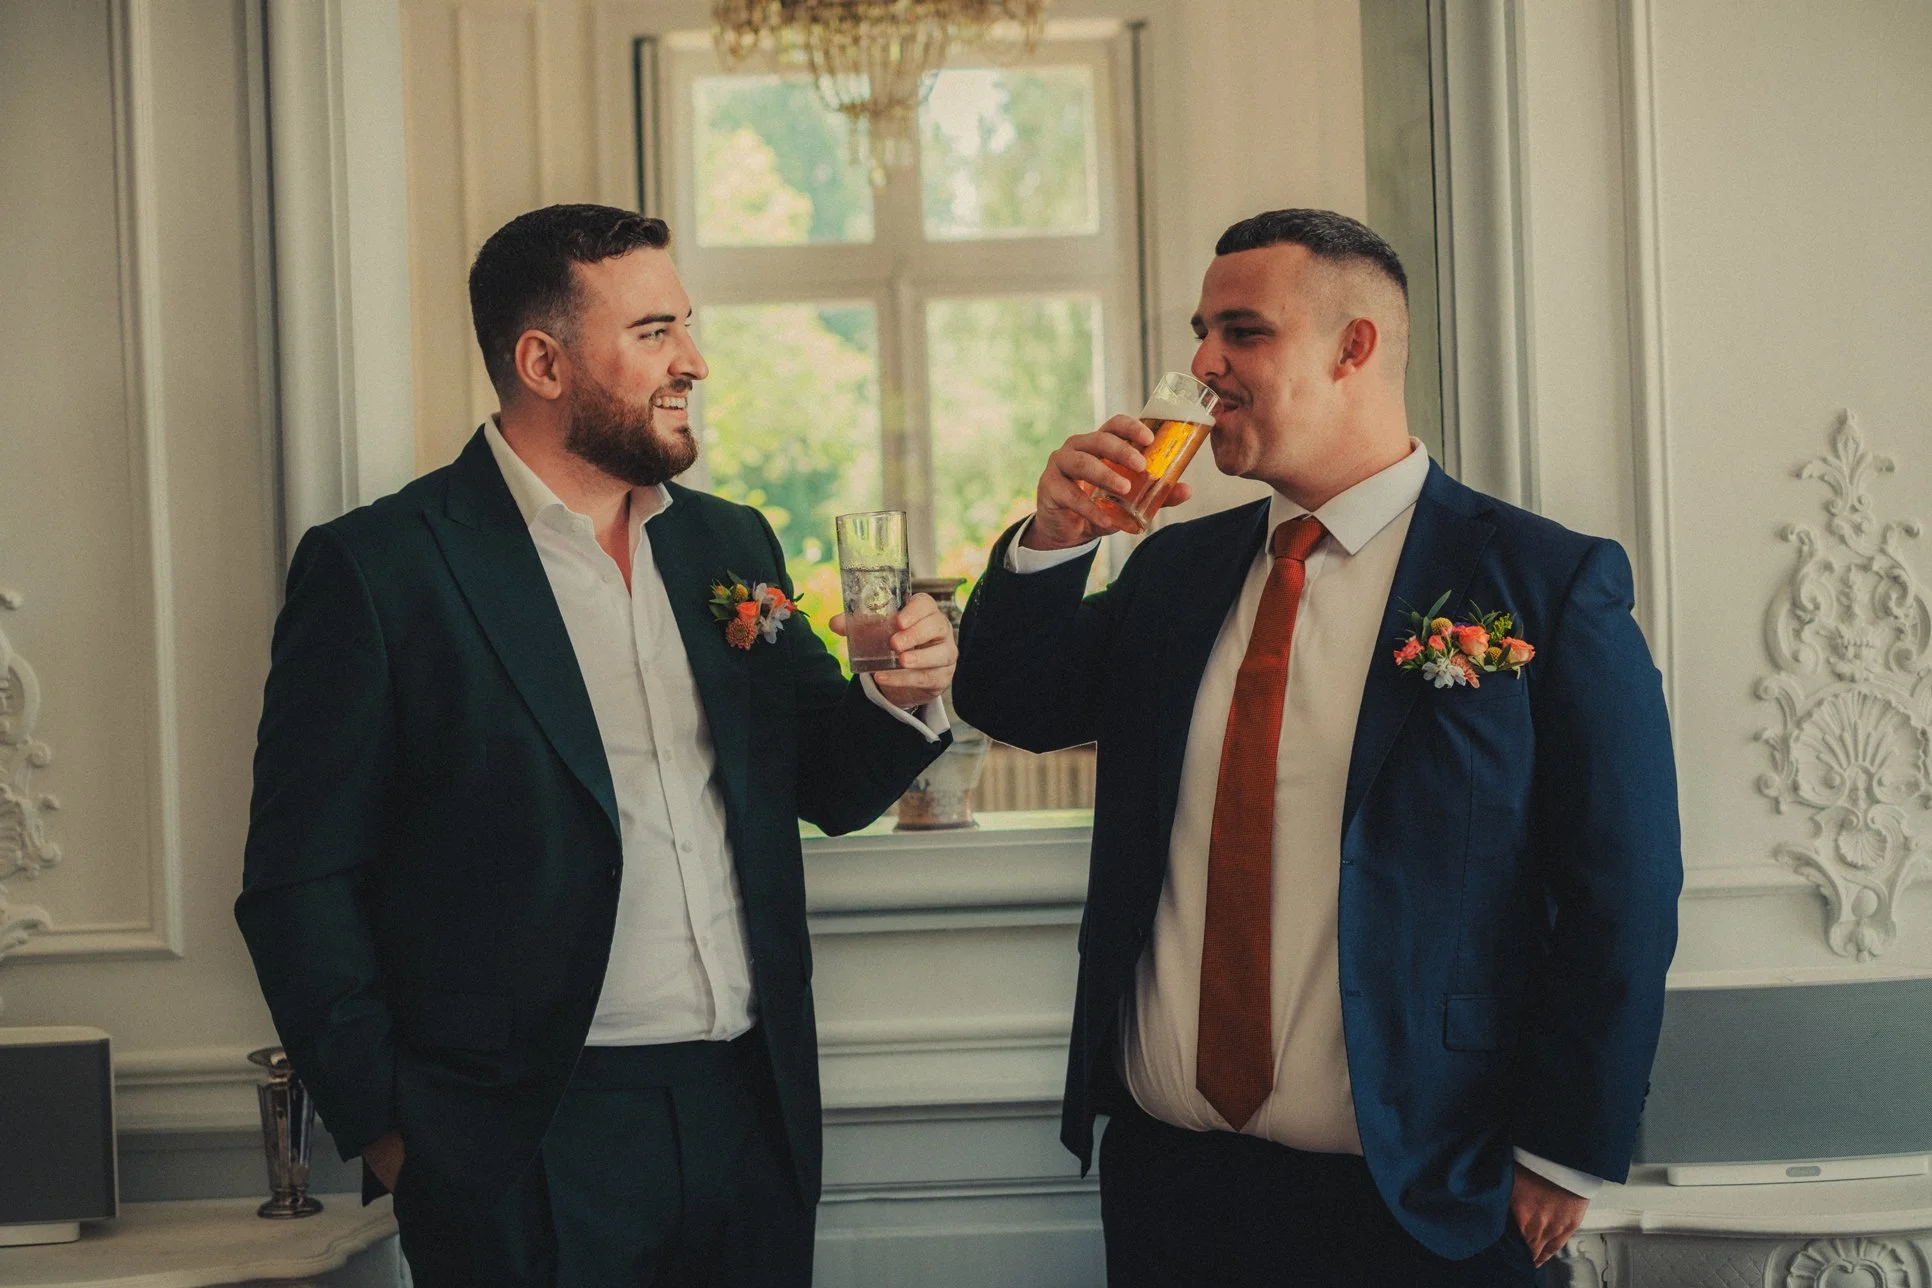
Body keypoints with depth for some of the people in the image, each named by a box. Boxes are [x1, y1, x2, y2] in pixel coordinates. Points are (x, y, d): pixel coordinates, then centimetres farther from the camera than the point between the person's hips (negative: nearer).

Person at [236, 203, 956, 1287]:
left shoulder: (733, 545, 11)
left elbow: (825, 790, 17)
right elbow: (304, 883, -7)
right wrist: (383, 1127, -10)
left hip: (751, 1116, 5)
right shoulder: (377, 568, -7)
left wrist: (902, 699, -3)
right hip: (530, 1146, -5)